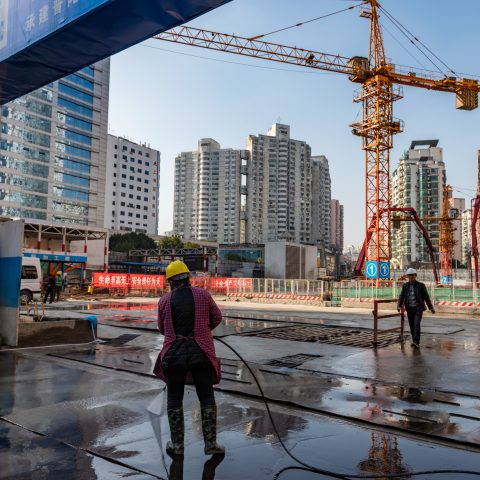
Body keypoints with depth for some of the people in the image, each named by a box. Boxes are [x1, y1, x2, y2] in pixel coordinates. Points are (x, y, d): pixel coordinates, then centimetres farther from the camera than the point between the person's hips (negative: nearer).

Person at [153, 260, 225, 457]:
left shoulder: (164, 301, -1)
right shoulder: (203, 295, -2)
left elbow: (163, 329, 12)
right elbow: (217, 317, 9)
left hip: (174, 354, 0)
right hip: (201, 353, 0)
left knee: (174, 399, 13)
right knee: (207, 398, 9)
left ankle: (177, 444, 19)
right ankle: (210, 443, 10)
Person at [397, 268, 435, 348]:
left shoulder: (421, 285, -3)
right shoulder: (405, 286, 4)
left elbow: (426, 297, 1)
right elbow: (401, 296, 0)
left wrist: (431, 307, 0)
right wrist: (399, 306, -15)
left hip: (418, 308, -3)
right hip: (409, 309, 4)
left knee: (416, 324, -18)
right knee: (412, 325, 8)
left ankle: (416, 342, -23)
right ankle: (415, 341, 25)